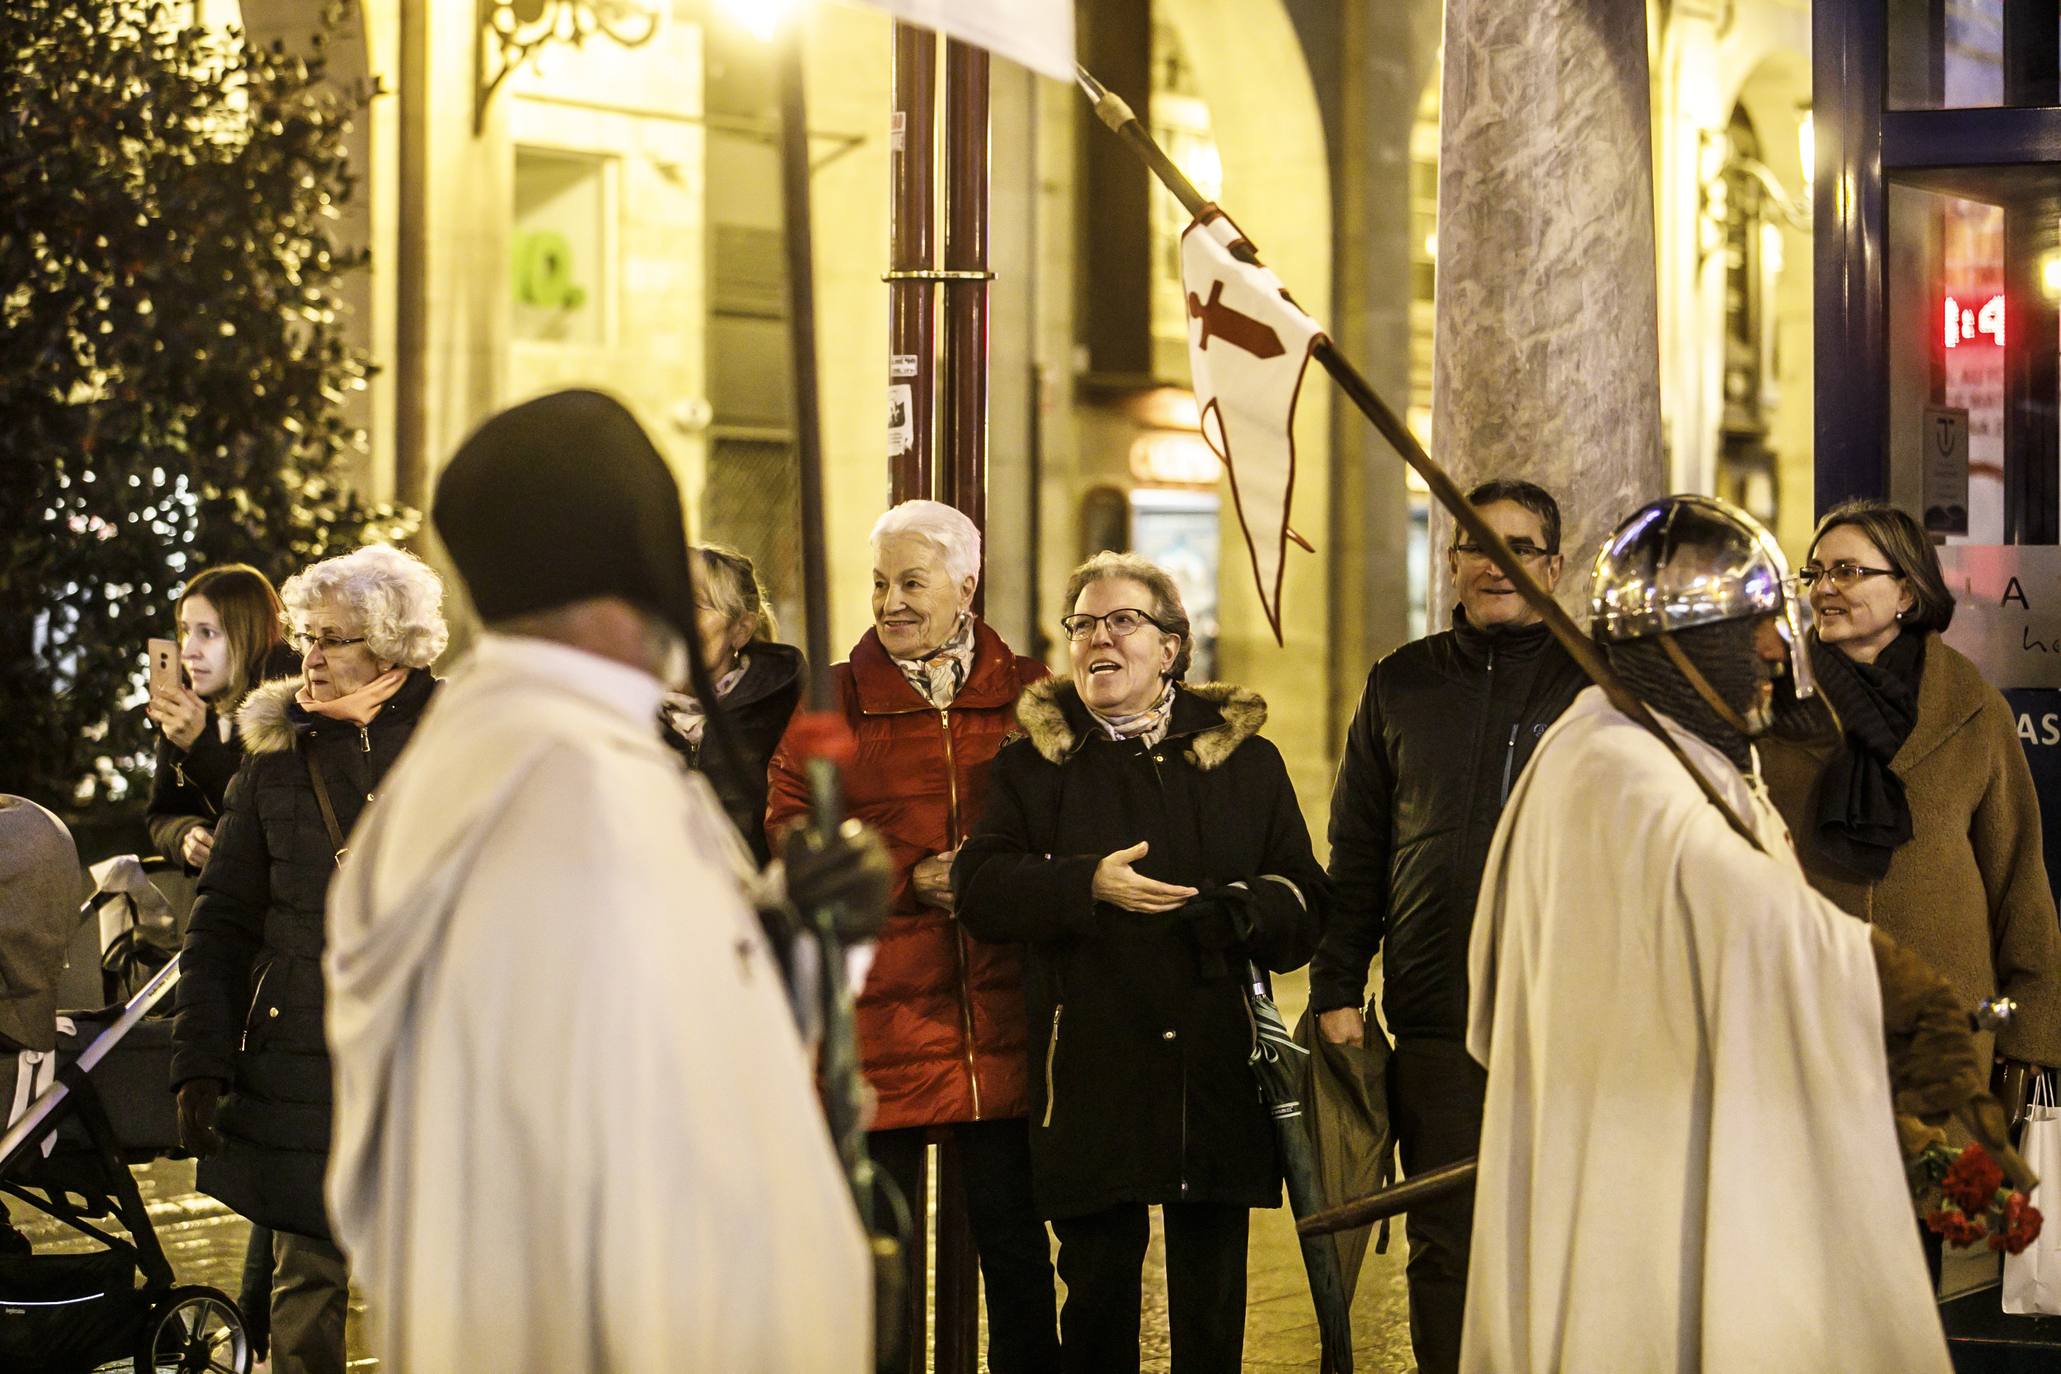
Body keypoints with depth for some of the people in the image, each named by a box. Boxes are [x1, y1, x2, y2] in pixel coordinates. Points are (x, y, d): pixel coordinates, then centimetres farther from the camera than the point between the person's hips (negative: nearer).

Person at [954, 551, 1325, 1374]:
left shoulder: (1245, 760, 12)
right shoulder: (1033, 764, 9)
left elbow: (1304, 897, 8)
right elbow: (980, 889, -3)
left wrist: (1253, 910, -14)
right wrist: (1087, 884, -17)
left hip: (1215, 1067, 1)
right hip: (1091, 1070, -1)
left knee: (1212, 1290, 5)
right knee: (1100, 1277, 0)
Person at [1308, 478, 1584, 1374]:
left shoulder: (1600, 683, 5)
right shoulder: (1402, 685, 13)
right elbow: (1356, 854, 14)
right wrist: (1335, 987, 7)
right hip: (1439, 1028, 2)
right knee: (1445, 1249, 5)